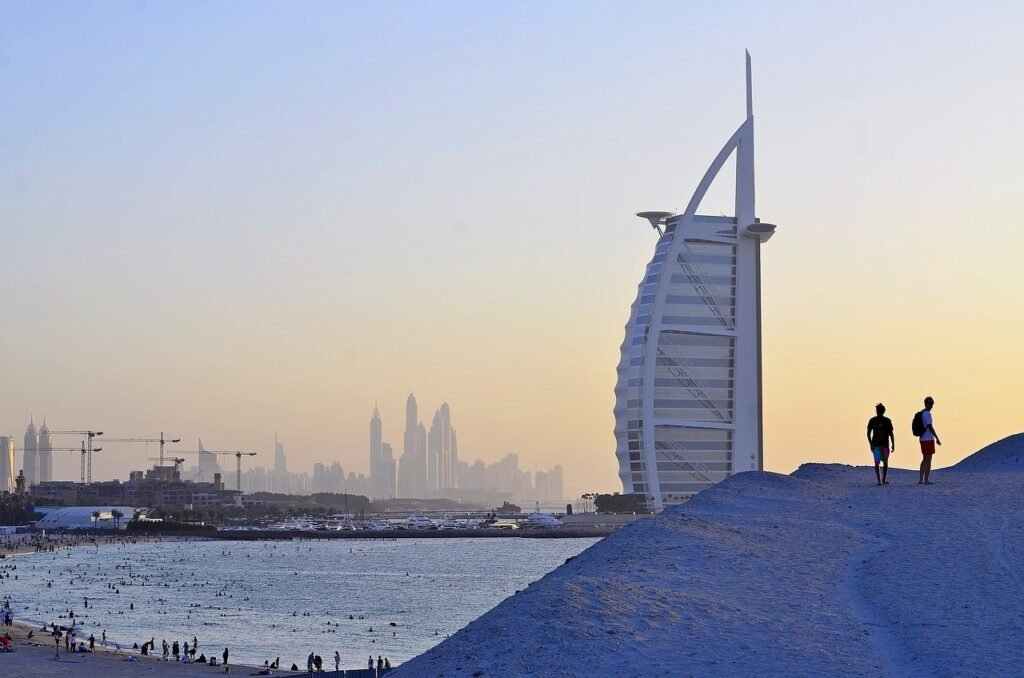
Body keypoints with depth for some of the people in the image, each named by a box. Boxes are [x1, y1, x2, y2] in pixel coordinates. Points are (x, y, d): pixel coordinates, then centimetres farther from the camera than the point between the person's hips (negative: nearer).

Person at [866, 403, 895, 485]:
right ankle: (883, 480, 16)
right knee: (885, 462, 14)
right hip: (885, 444, -1)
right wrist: (893, 445, 1)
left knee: (877, 463, 0)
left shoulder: (872, 420, 2)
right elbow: (891, 434, -5)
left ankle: (879, 480, -13)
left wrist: (871, 444, 15)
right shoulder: (887, 420, -3)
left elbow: (868, 433, 4)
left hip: (875, 444, 1)